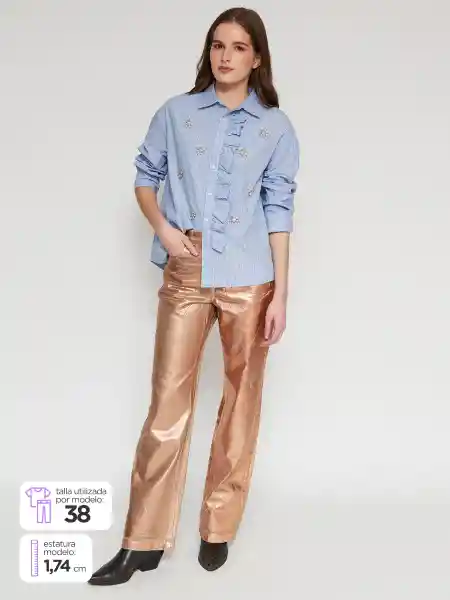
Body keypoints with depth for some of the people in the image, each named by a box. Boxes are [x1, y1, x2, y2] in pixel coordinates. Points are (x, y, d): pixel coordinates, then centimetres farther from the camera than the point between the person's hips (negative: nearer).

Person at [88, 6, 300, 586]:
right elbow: (145, 176, 14)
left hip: (248, 280, 0)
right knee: (167, 403, 0)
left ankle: (217, 529, 22)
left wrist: (281, 294, -2)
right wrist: (162, 227, -6)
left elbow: (278, 211, 2)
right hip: (186, 276, 0)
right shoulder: (175, 113, 6)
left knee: (240, 403, 7)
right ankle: (144, 541, 11)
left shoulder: (276, 127, 4)